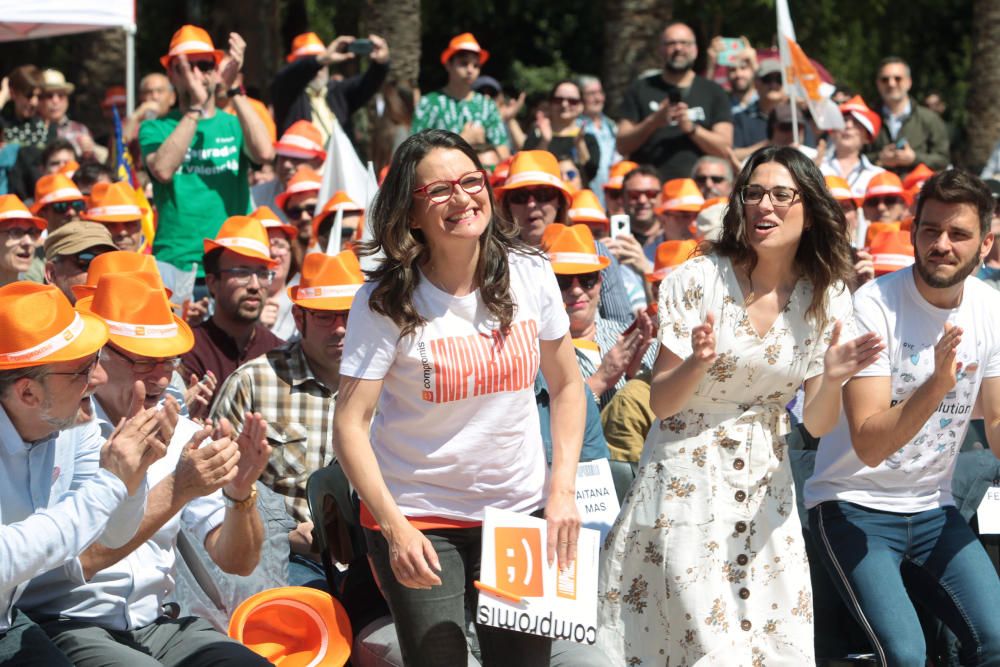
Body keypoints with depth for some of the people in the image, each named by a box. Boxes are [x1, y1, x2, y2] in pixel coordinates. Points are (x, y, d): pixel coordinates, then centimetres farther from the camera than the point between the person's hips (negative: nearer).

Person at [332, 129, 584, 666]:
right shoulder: (386, 301, -13)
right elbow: (350, 425, -14)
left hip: (521, 507, 3)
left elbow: (567, 385, 7)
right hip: (417, 516, -3)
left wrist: (563, 489, -3)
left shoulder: (530, 275, -3)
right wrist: (394, 527, -23)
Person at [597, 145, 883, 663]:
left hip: (764, 485, 3)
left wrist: (832, 379, -19)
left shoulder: (828, 299, 0)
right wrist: (698, 363, -28)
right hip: (688, 480, -3)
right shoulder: (700, 280, -10)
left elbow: (817, 425, 2)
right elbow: (660, 403, -8)